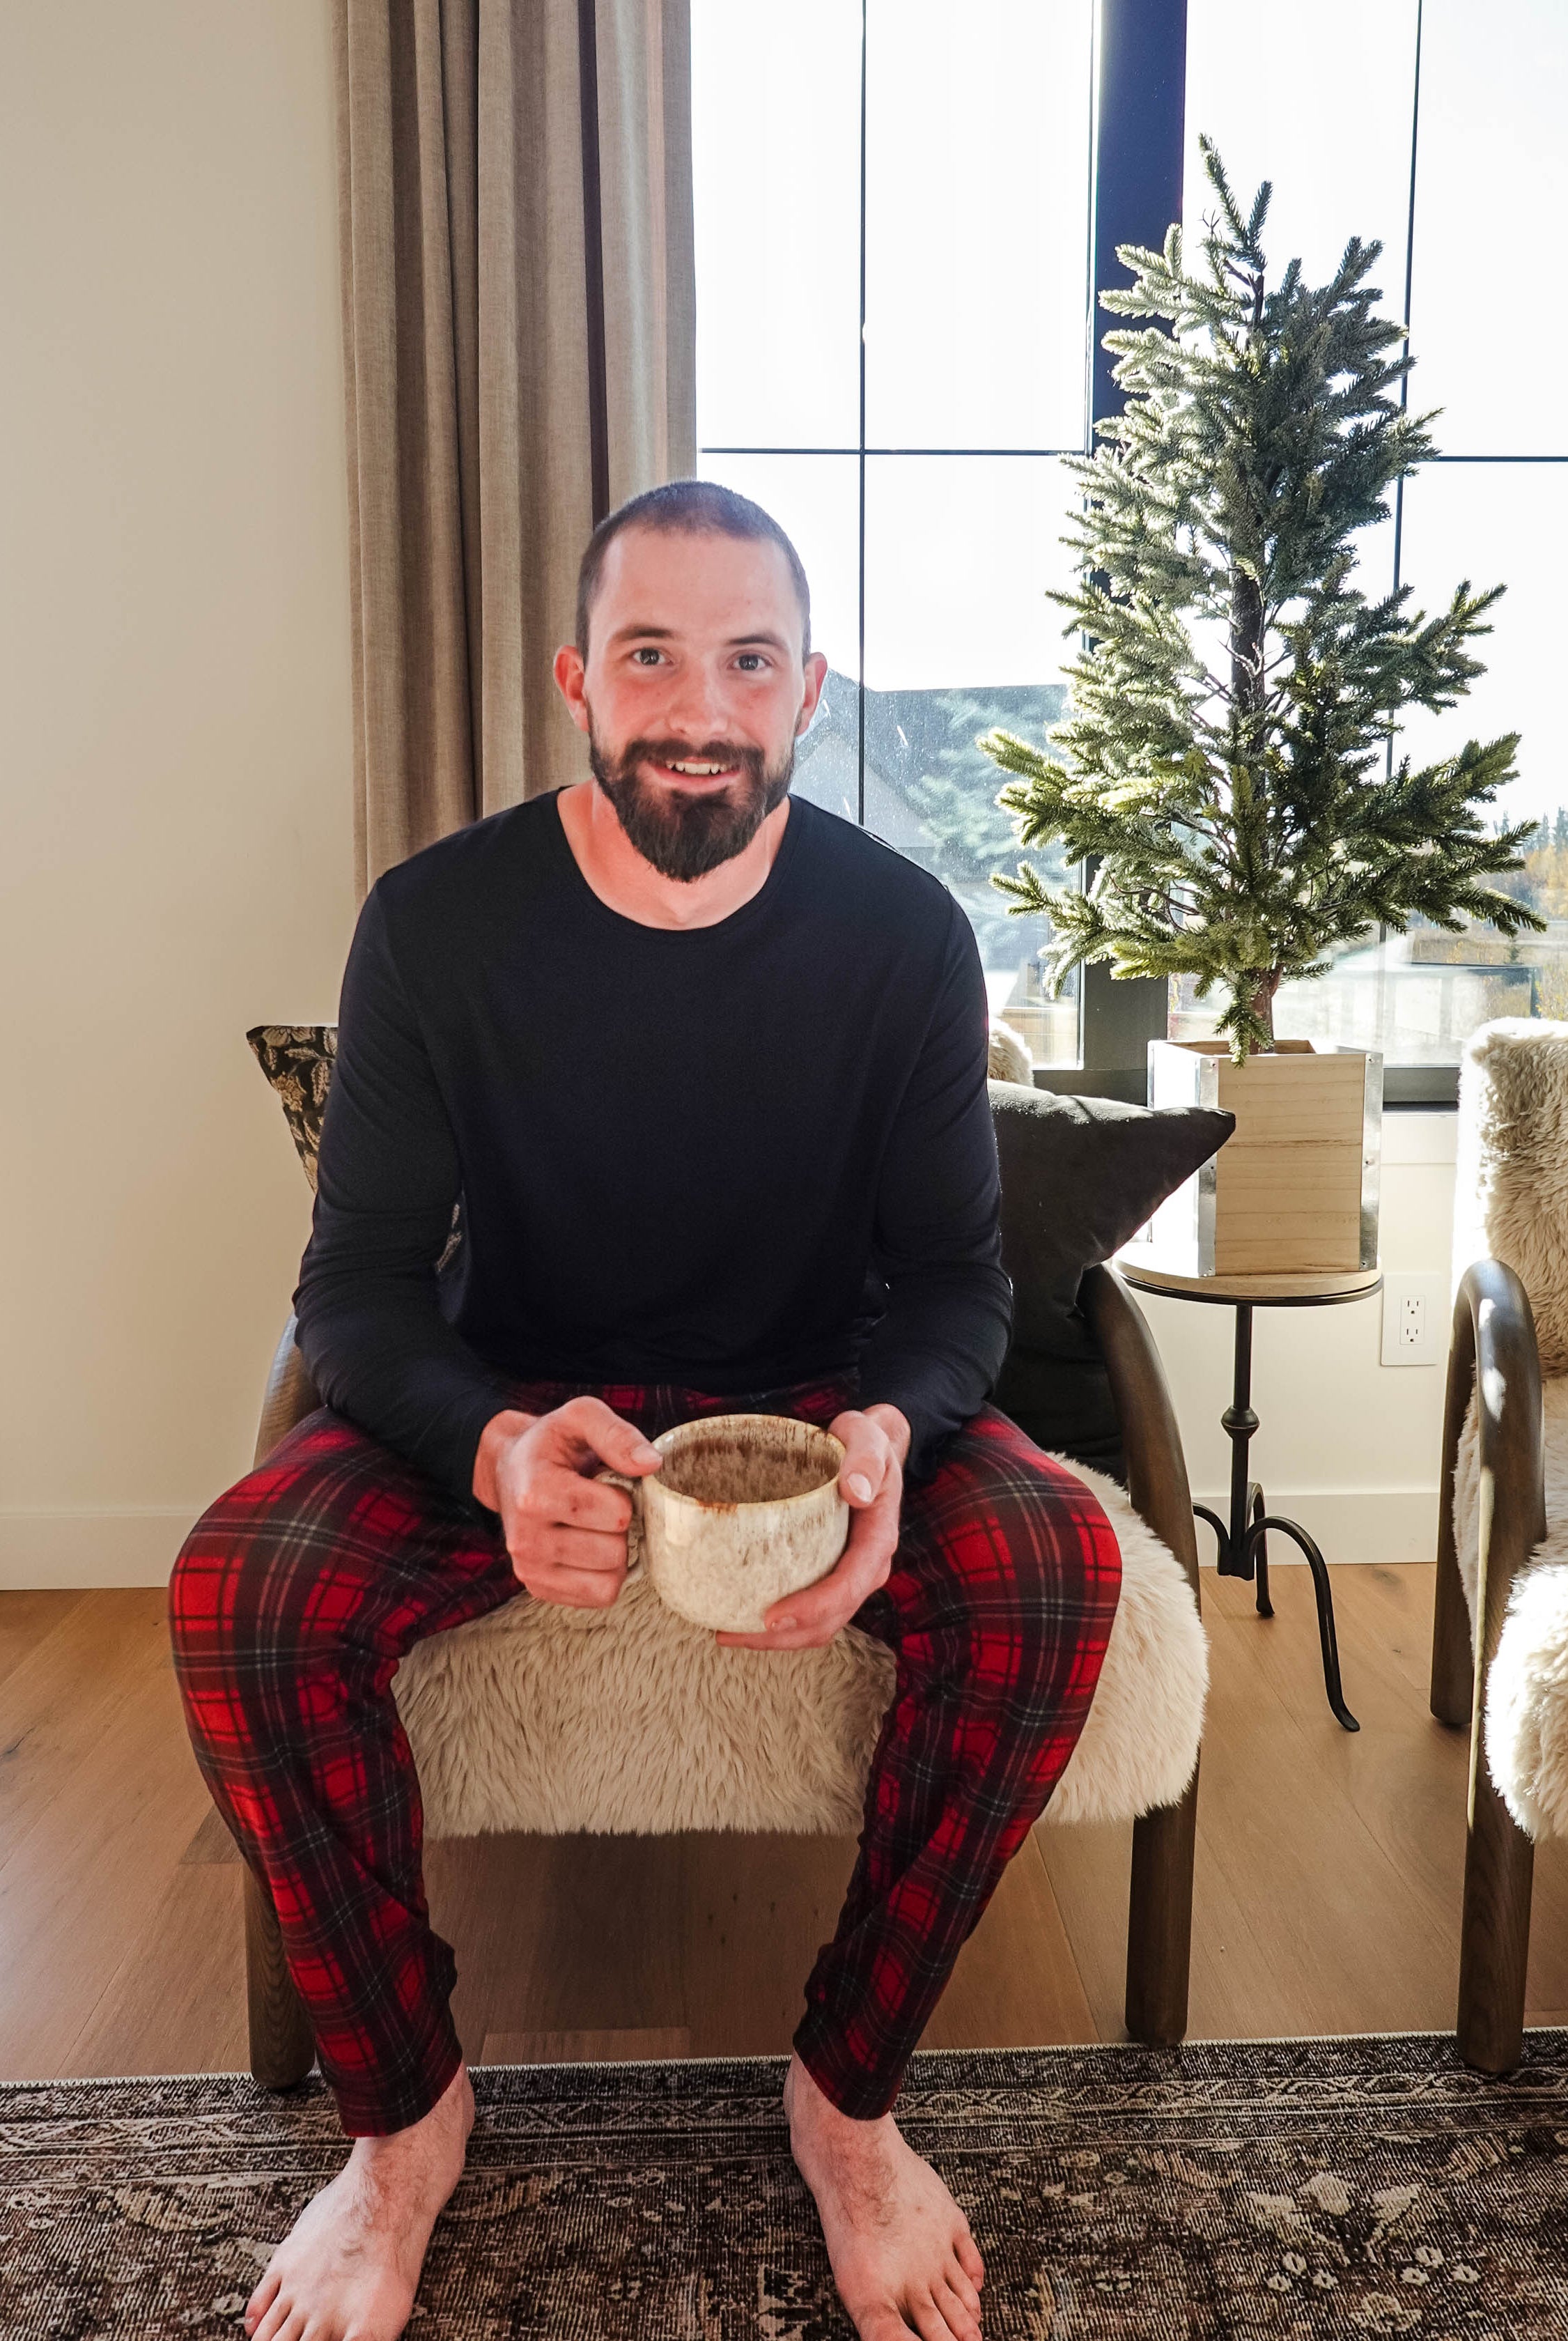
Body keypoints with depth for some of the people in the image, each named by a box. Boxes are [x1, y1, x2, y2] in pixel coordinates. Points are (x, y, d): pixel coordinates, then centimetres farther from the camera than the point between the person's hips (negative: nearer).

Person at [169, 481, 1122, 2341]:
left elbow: (955, 1273, -5)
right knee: (236, 1596, -27)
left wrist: (888, 1433, -29)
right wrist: (497, 1451, -34)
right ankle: (404, 2115, -1)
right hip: (514, 1402, 0)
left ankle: (847, 2097, -4)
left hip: (813, 1393, 1)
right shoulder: (437, 922, -11)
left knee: (1058, 1565, -28)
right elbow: (359, 1281, -10)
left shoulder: (901, 931, -9)